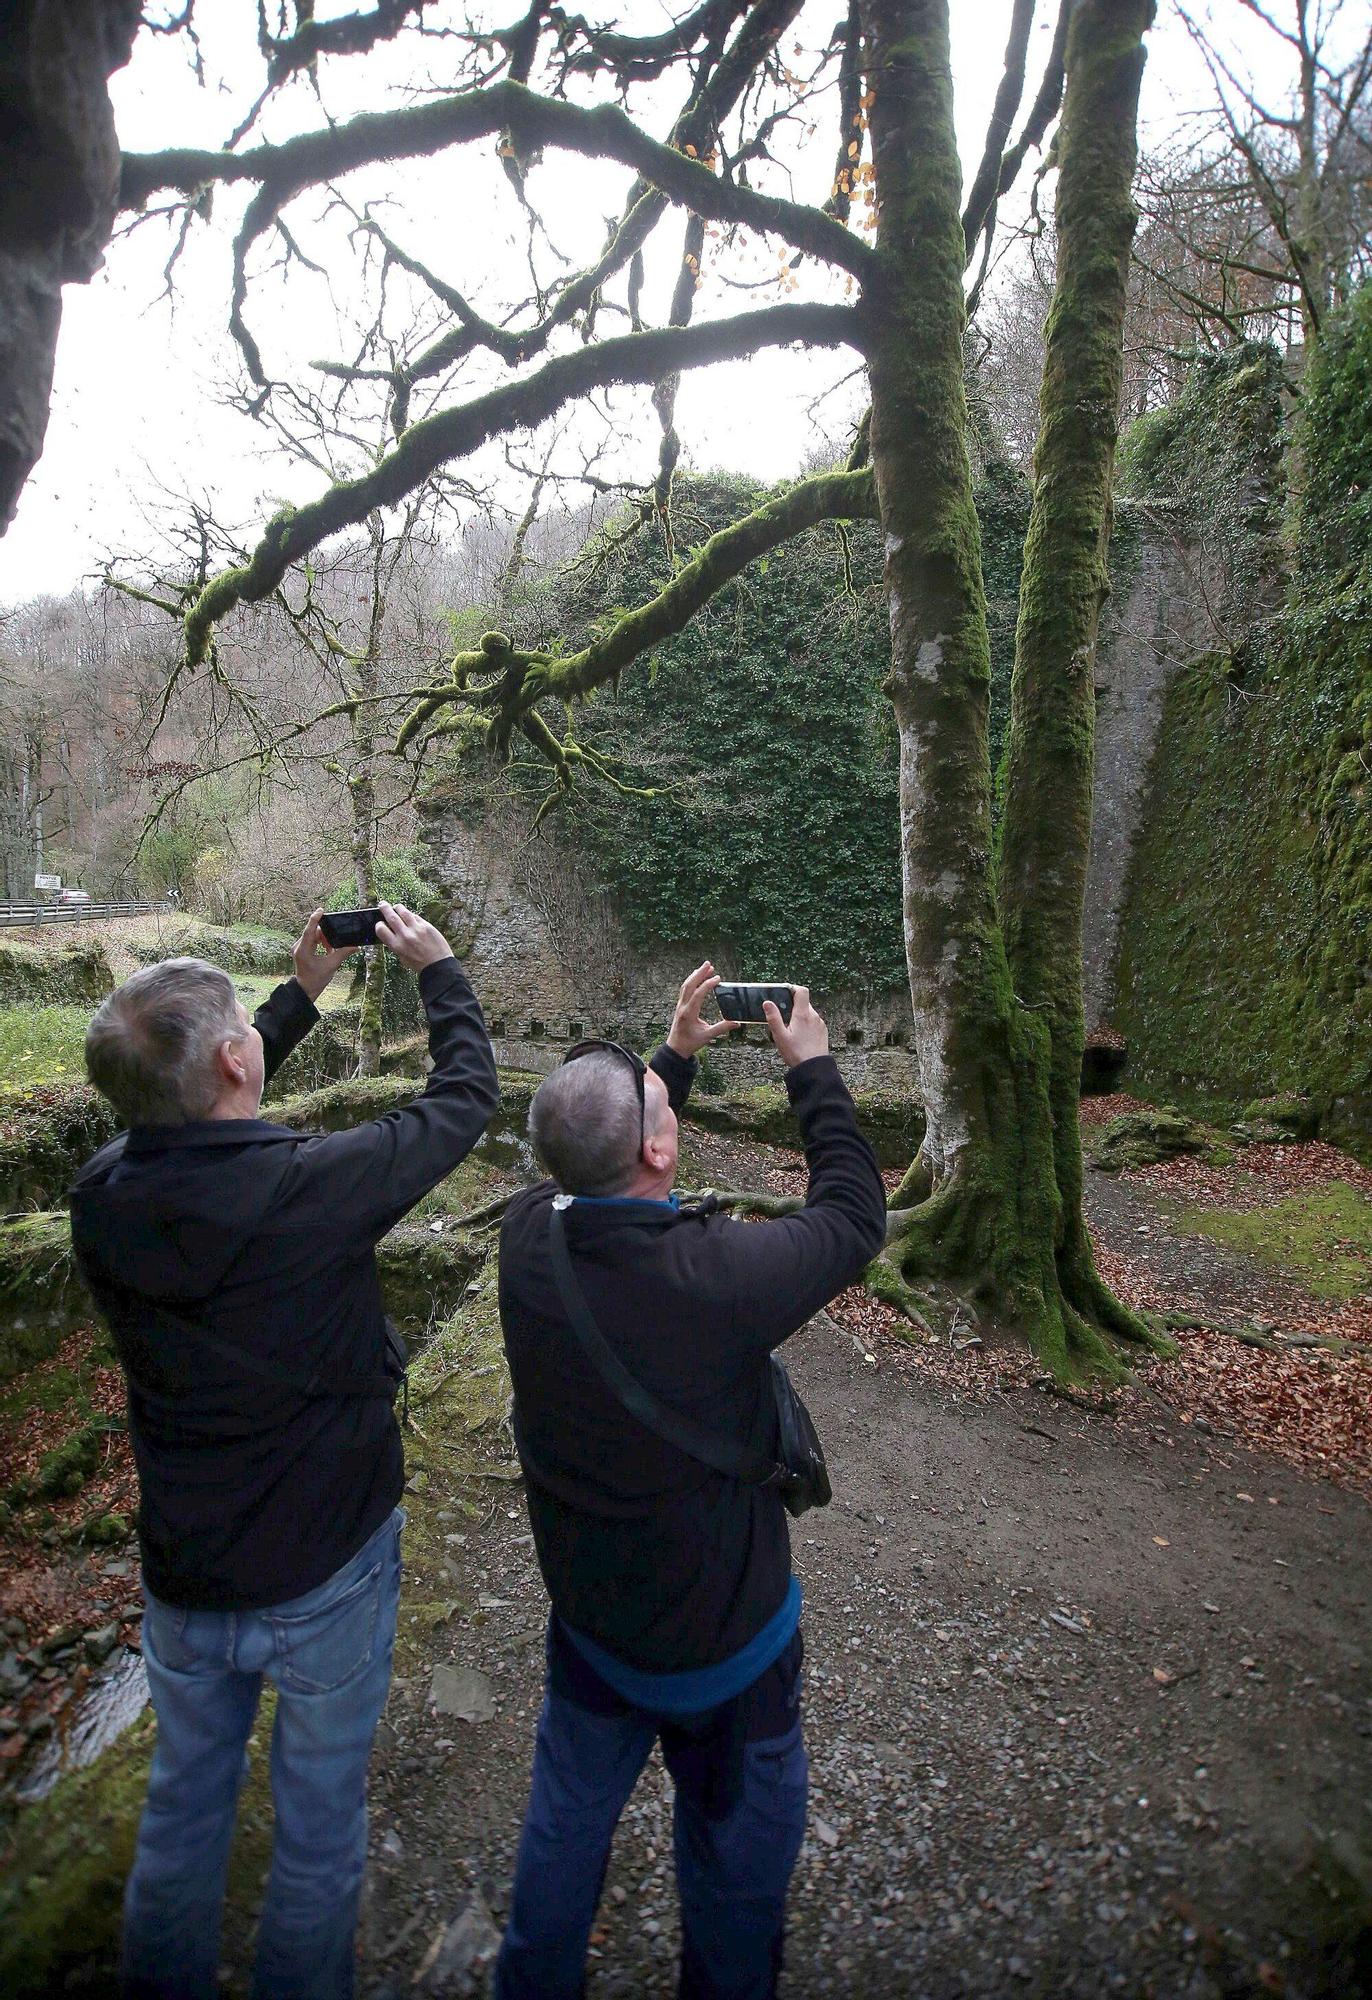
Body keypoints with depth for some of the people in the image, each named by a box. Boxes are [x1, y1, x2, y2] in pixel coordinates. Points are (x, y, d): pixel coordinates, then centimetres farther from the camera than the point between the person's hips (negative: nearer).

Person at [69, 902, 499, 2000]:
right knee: (320, 1811, 20)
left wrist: (304, 992, 11)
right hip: (325, 1574, -4)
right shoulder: (316, 1186, -31)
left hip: (182, 1577, 5)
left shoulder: (103, 1195, -16)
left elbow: (196, 1122, 6)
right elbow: (463, 1098, -15)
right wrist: (438, 968, 1)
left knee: (184, 1798, 27)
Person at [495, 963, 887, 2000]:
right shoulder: (723, 1273, -36)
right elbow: (855, 1215, -16)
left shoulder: (528, 1237, -22)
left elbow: (594, 1173, 3)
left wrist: (672, 1055, 4)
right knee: (737, 1849, 25)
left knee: (565, 1826, 29)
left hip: (586, 1616, 5)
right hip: (725, 1635, -4)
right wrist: (813, 1068, -6)